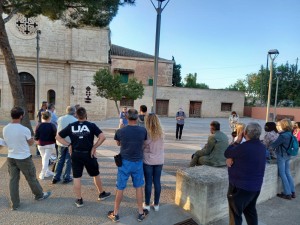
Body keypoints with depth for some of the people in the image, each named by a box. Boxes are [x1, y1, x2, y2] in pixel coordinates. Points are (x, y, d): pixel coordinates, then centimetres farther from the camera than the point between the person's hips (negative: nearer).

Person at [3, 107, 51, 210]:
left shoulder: (5, 129, -6)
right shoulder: (24, 130, -22)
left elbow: (6, 142, 9)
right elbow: (31, 143, -7)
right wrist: (32, 139, 12)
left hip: (11, 158, 5)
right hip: (24, 158, -5)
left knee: (13, 180, 13)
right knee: (31, 178, 13)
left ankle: (14, 204, 23)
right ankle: (39, 195, 34)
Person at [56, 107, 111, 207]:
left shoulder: (71, 126, -1)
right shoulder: (91, 125, -9)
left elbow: (58, 136, 4)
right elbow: (102, 137, -20)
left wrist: (68, 144, 1)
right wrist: (94, 147, -11)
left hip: (75, 154, 2)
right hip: (88, 154, -2)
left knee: (77, 177, 11)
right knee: (96, 175, 17)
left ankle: (79, 200, 21)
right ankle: (102, 193, 33)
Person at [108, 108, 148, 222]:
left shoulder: (120, 131, -12)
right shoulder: (143, 130, -10)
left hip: (125, 162, -1)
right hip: (138, 162, 1)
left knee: (120, 188, 12)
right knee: (139, 187, 16)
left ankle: (115, 214, 28)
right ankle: (141, 213, 29)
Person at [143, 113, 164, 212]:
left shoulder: (146, 133, -15)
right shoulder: (161, 133, -4)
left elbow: (142, 146, -9)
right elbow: (161, 146, 4)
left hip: (148, 160, -3)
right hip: (159, 160, 3)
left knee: (148, 182, 8)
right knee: (157, 182, 12)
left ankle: (147, 204, 22)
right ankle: (156, 204, 24)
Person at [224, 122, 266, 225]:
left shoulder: (244, 147, -27)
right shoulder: (262, 147, 2)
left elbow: (227, 153, -10)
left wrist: (238, 141, -3)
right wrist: (230, 158, -11)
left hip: (240, 187, -8)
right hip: (255, 186, 8)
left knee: (235, 214, 8)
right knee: (250, 211, 25)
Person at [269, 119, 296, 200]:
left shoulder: (283, 136, -22)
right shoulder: (289, 134, 4)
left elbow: (274, 144, -15)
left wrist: (268, 147, 2)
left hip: (281, 156, -8)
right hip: (287, 156, 8)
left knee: (282, 174, 1)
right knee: (288, 173, 16)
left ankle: (287, 194, 8)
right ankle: (292, 192, 24)